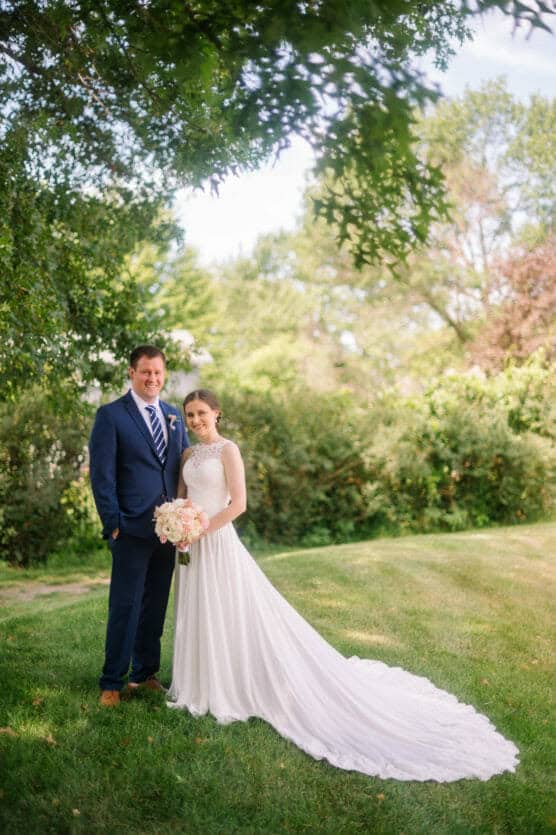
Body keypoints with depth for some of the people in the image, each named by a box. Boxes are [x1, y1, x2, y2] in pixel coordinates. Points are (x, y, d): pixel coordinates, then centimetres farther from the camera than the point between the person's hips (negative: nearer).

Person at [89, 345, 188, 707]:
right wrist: (113, 524, -12)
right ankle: (112, 683, 14)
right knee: (125, 606, 1)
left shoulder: (174, 415, 12)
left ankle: (146, 672, 28)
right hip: (132, 528, -5)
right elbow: (102, 474, -8)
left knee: (156, 605, 14)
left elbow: (185, 466, 15)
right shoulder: (111, 415, -5)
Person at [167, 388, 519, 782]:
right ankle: (207, 683, 30)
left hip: (218, 544, -8)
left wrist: (198, 531, -16)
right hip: (191, 545, 8)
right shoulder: (189, 454, 11)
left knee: (234, 617, -2)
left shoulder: (228, 449, -11)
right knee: (200, 616, 15)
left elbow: (238, 504, -18)